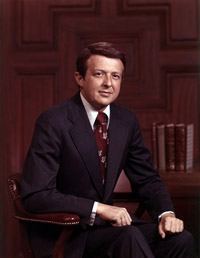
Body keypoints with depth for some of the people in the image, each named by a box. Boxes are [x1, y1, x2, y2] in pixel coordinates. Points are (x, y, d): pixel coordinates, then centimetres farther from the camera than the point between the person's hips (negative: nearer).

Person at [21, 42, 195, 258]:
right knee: (129, 236, -33)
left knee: (181, 239, -16)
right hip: (63, 235, -6)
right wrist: (98, 208, -27)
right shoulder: (53, 122, -14)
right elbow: (35, 196, -20)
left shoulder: (127, 122, 6)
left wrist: (166, 213, -9)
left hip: (105, 223, 6)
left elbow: (147, 179, 13)